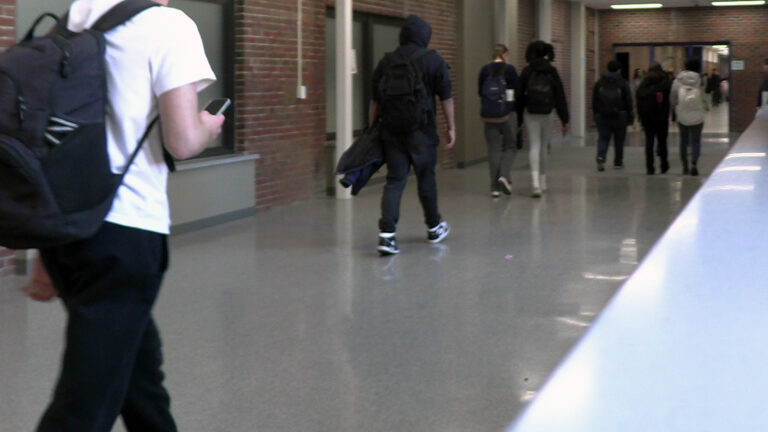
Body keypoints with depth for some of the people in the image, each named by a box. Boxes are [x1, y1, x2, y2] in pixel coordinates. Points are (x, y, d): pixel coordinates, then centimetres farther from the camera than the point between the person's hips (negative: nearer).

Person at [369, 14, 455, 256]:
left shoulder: (386, 62, 7)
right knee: (426, 179, 12)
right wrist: (451, 127, 7)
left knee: (394, 181, 2)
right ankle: (434, 228, 29)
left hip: (391, 131, 2)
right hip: (422, 131, -2)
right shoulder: (434, 61, -2)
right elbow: (445, 98, -1)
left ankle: (387, 234, -12)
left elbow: (375, 100, 8)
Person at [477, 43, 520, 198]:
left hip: (488, 114, 3)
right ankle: (504, 175, -13)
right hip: (507, 113, -3)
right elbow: (517, 91, -4)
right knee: (510, 147, 10)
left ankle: (495, 187, 3)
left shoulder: (484, 70, 3)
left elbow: (480, 92, 8)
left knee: (493, 149, 6)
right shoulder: (509, 69, -7)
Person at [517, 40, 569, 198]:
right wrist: (565, 120, 2)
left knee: (534, 147, -4)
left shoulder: (527, 71, -3)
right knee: (543, 147, 15)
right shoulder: (552, 71, 2)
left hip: (530, 114, -2)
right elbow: (560, 96, 0)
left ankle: (535, 181, -23)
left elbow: (520, 96, -2)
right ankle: (542, 182, 27)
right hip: (547, 114, 2)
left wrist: (518, 119, 5)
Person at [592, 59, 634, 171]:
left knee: (603, 138, 1)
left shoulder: (599, 83, 5)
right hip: (619, 116, -2)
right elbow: (629, 102, -3)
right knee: (619, 139, 11)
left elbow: (594, 101, 8)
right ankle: (618, 162, 19)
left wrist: (596, 115, 15)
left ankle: (601, 157, -24)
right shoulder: (623, 83, -4)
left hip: (602, 116, 2)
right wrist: (630, 117, 3)